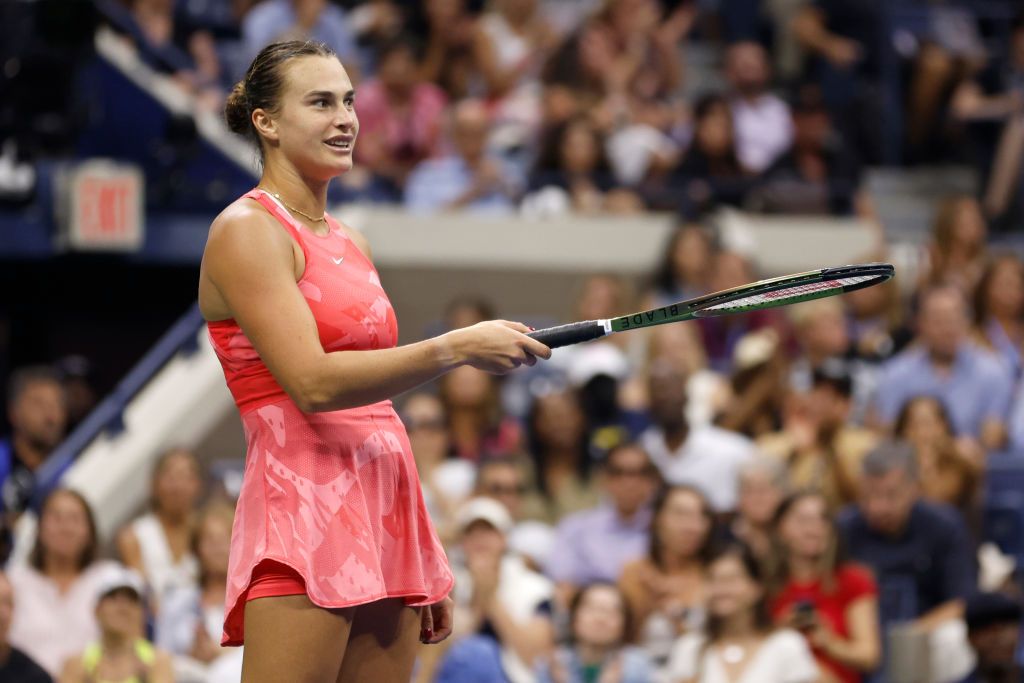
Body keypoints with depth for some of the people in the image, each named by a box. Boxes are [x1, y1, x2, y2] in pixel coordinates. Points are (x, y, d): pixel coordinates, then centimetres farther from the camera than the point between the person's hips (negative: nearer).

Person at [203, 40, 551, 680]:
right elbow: (313, 383, -17)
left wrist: (426, 562, 19)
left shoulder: (350, 242, 19)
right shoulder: (247, 230, -5)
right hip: (303, 520, -8)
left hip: (385, 522, 8)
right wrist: (455, 348, -21)